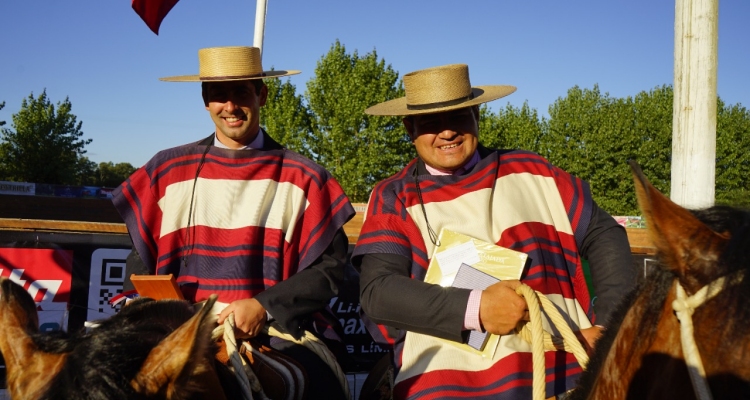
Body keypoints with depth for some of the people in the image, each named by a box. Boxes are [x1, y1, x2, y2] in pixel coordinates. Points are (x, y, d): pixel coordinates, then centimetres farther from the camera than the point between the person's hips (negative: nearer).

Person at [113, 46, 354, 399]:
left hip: (274, 332, 0)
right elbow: (141, 259, 15)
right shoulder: (168, 171, 10)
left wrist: (265, 306, -11)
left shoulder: (302, 179, 4)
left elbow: (329, 265, 2)